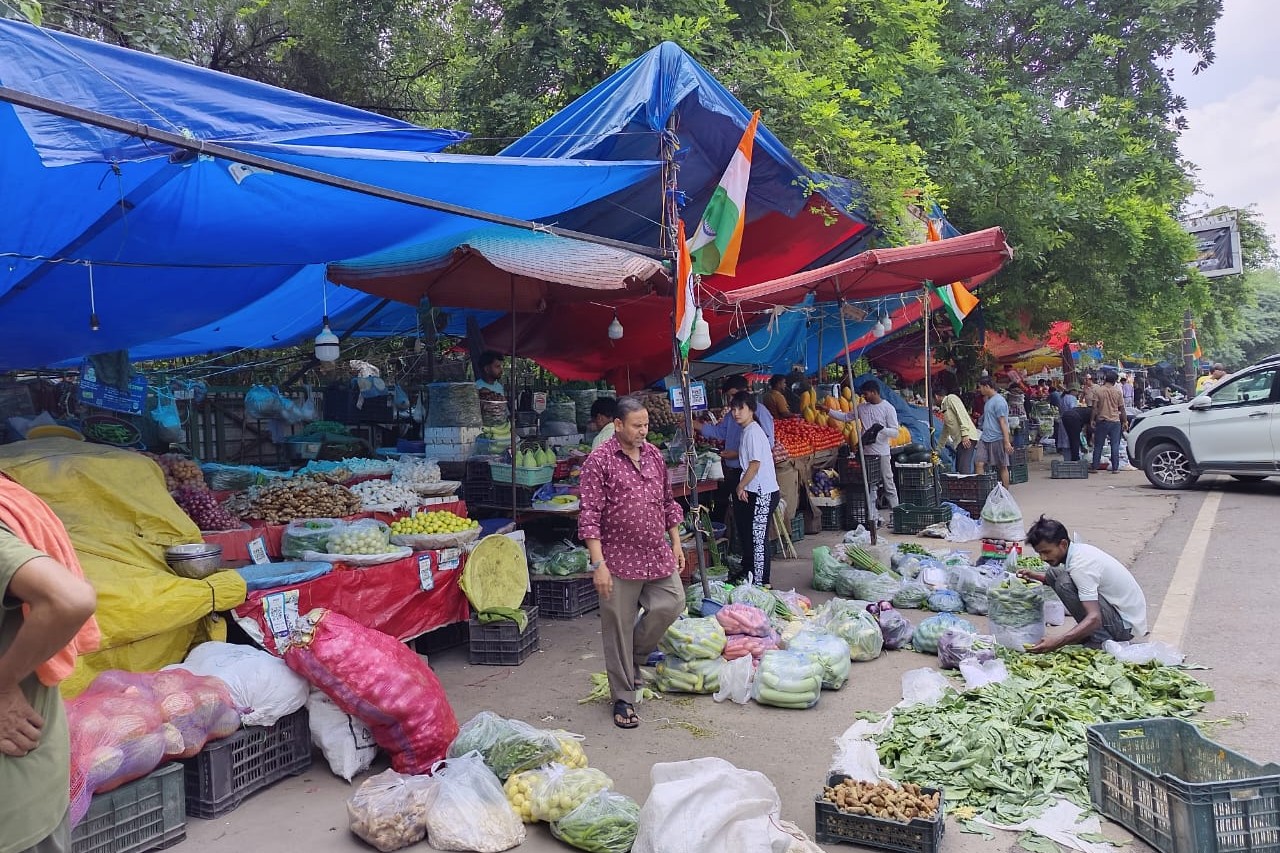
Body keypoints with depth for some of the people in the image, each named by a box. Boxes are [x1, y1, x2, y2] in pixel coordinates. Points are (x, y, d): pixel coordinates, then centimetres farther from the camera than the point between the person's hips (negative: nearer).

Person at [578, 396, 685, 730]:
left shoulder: (654, 455, 9)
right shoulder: (599, 460, -11)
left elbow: (668, 502, 18)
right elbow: (589, 515, -14)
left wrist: (676, 543, 15)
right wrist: (598, 564, -19)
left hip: (658, 555, 6)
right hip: (620, 558, -5)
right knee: (619, 630, 3)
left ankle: (634, 657, 28)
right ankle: (623, 699, 19)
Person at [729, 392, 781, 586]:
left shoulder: (753, 431, -15)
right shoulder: (749, 430, 15)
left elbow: (755, 463, -18)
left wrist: (740, 486, -11)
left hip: (763, 493, -10)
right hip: (757, 492, 10)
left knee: (758, 537, -6)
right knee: (754, 536, 16)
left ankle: (760, 583, 0)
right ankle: (749, 576, 25)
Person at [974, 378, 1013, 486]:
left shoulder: (999, 401, -13)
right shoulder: (988, 400, 14)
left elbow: (1003, 422, -17)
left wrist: (1007, 442, -19)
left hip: (997, 439, -8)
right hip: (985, 439, 8)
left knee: (1002, 467, 4)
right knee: (978, 463, -5)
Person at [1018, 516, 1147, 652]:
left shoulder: (1081, 564, -28)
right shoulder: (1078, 550, -1)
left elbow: (1095, 619, -35)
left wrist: (1057, 642, -43)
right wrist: (1037, 576, 1)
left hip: (1126, 625, -9)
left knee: (1065, 582, -27)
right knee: (1053, 573, 4)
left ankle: (1100, 639, -13)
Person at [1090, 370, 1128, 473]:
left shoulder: (1098, 390, -4)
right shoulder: (1118, 392, -1)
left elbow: (1095, 407, -6)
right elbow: (1122, 409, 3)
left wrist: (1093, 420, 0)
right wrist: (1125, 421, 10)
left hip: (1101, 421, 0)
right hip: (1115, 421, 0)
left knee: (1098, 445, 7)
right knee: (1115, 446, 3)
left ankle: (1095, 467, 9)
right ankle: (1115, 468, 3)